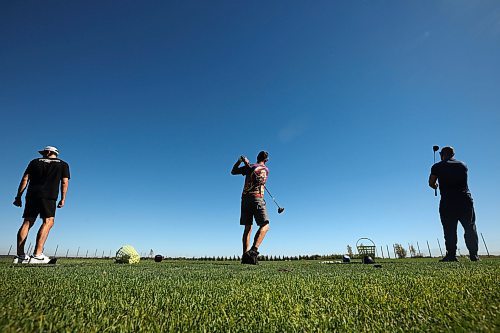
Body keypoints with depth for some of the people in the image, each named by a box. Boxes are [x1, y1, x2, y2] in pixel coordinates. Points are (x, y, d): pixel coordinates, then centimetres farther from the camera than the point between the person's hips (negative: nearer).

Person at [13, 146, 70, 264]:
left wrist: (18, 196, 13)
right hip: (49, 196, -3)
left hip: (32, 195, 4)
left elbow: (25, 179, 12)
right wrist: (63, 199, 6)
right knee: (48, 221, -9)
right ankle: (37, 255, -21)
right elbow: (64, 182, 5)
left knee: (27, 222, 7)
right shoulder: (63, 164, 13)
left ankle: (20, 256, 5)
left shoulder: (35, 162, 18)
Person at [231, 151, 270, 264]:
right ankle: (253, 251, -23)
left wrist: (239, 161, 24)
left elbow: (233, 172, 19)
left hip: (245, 198, 4)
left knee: (247, 228, 7)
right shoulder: (266, 170, 10)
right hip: (257, 198, -4)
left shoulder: (250, 167, 11)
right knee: (265, 226, -4)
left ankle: (245, 255, 2)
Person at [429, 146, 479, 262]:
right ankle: (474, 254, 8)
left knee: (450, 230, 0)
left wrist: (436, 186, 25)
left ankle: (451, 255, -3)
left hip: (447, 202, -3)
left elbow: (431, 183, 3)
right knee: (470, 229, 9)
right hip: (466, 200, 3)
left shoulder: (437, 167, 2)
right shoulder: (463, 165, 13)